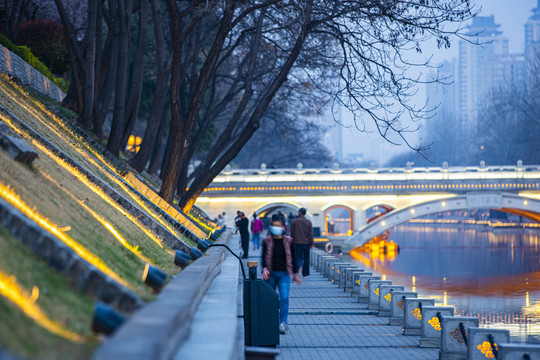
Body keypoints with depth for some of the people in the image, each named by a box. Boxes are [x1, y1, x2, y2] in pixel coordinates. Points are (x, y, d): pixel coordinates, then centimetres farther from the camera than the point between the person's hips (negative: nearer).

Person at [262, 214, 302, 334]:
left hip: (284, 274, -1)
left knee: (284, 298, -15)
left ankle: (283, 323, -19)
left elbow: (292, 258, 9)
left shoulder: (288, 241, 2)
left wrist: (294, 274, 12)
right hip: (270, 274, 1)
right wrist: (264, 269, -22)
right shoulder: (267, 241, 1)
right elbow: (264, 257, -4)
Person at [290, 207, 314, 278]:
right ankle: (305, 273, 14)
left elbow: (292, 232, 3)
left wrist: (292, 241, 14)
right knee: (306, 258, 10)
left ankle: (299, 267, -30)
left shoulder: (294, 221, -1)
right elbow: (311, 234, -3)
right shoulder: (308, 222, 0)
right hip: (306, 243, 1)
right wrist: (311, 243, 2)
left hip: (297, 243, -1)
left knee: (298, 257, 0)